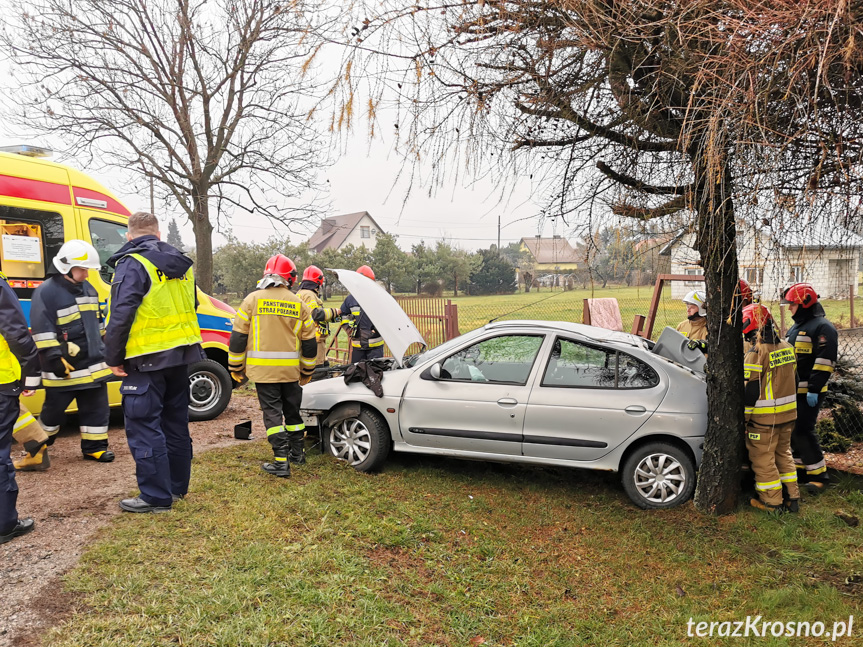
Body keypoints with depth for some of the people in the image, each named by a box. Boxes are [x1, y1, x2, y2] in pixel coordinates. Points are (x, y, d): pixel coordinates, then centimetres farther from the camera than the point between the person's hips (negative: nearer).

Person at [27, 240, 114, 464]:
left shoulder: (88, 289, 12)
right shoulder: (46, 292, -14)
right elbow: (42, 330, -17)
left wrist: (103, 347, 22)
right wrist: (53, 357, -20)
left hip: (93, 364, 7)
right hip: (64, 368, -6)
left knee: (97, 408, 8)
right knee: (54, 409, 8)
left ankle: (94, 446, 18)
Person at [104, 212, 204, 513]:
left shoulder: (133, 264, -12)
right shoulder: (182, 265, 12)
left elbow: (121, 316, -17)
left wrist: (114, 357, -9)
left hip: (148, 360, -8)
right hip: (181, 356, 8)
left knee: (144, 427, 0)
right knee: (175, 422, 16)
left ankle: (156, 496, 4)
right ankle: (177, 485, 27)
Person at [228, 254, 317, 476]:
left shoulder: (253, 300, -2)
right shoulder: (299, 304, 6)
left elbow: (238, 336, -1)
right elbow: (309, 342, 10)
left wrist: (236, 366, 8)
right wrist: (307, 370, 20)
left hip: (263, 369, -3)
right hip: (290, 370, 3)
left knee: (272, 412, 0)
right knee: (292, 409, 17)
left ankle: (281, 461, -3)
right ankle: (297, 452, 30)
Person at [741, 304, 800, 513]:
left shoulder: (756, 353, -20)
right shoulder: (787, 347, 5)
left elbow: (749, 390, -18)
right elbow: (793, 380, 16)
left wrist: (744, 417, -10)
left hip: (764, 418, -8)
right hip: (788, 414, 8)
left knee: (763, 459, 6)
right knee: (783, 453, 21)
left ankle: (773, 502, 15)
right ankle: (792, 498, 27)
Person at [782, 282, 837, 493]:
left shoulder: (822, 327, -12)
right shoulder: (795, 328, 19)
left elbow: (825, 361, -19)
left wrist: (814, 389, -23)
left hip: (809, 393, -9)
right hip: (792, 390, 9)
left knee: (803, 431, -10)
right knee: (792, 430, 12)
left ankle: (819, 474, 1)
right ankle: (804, 466, 24)